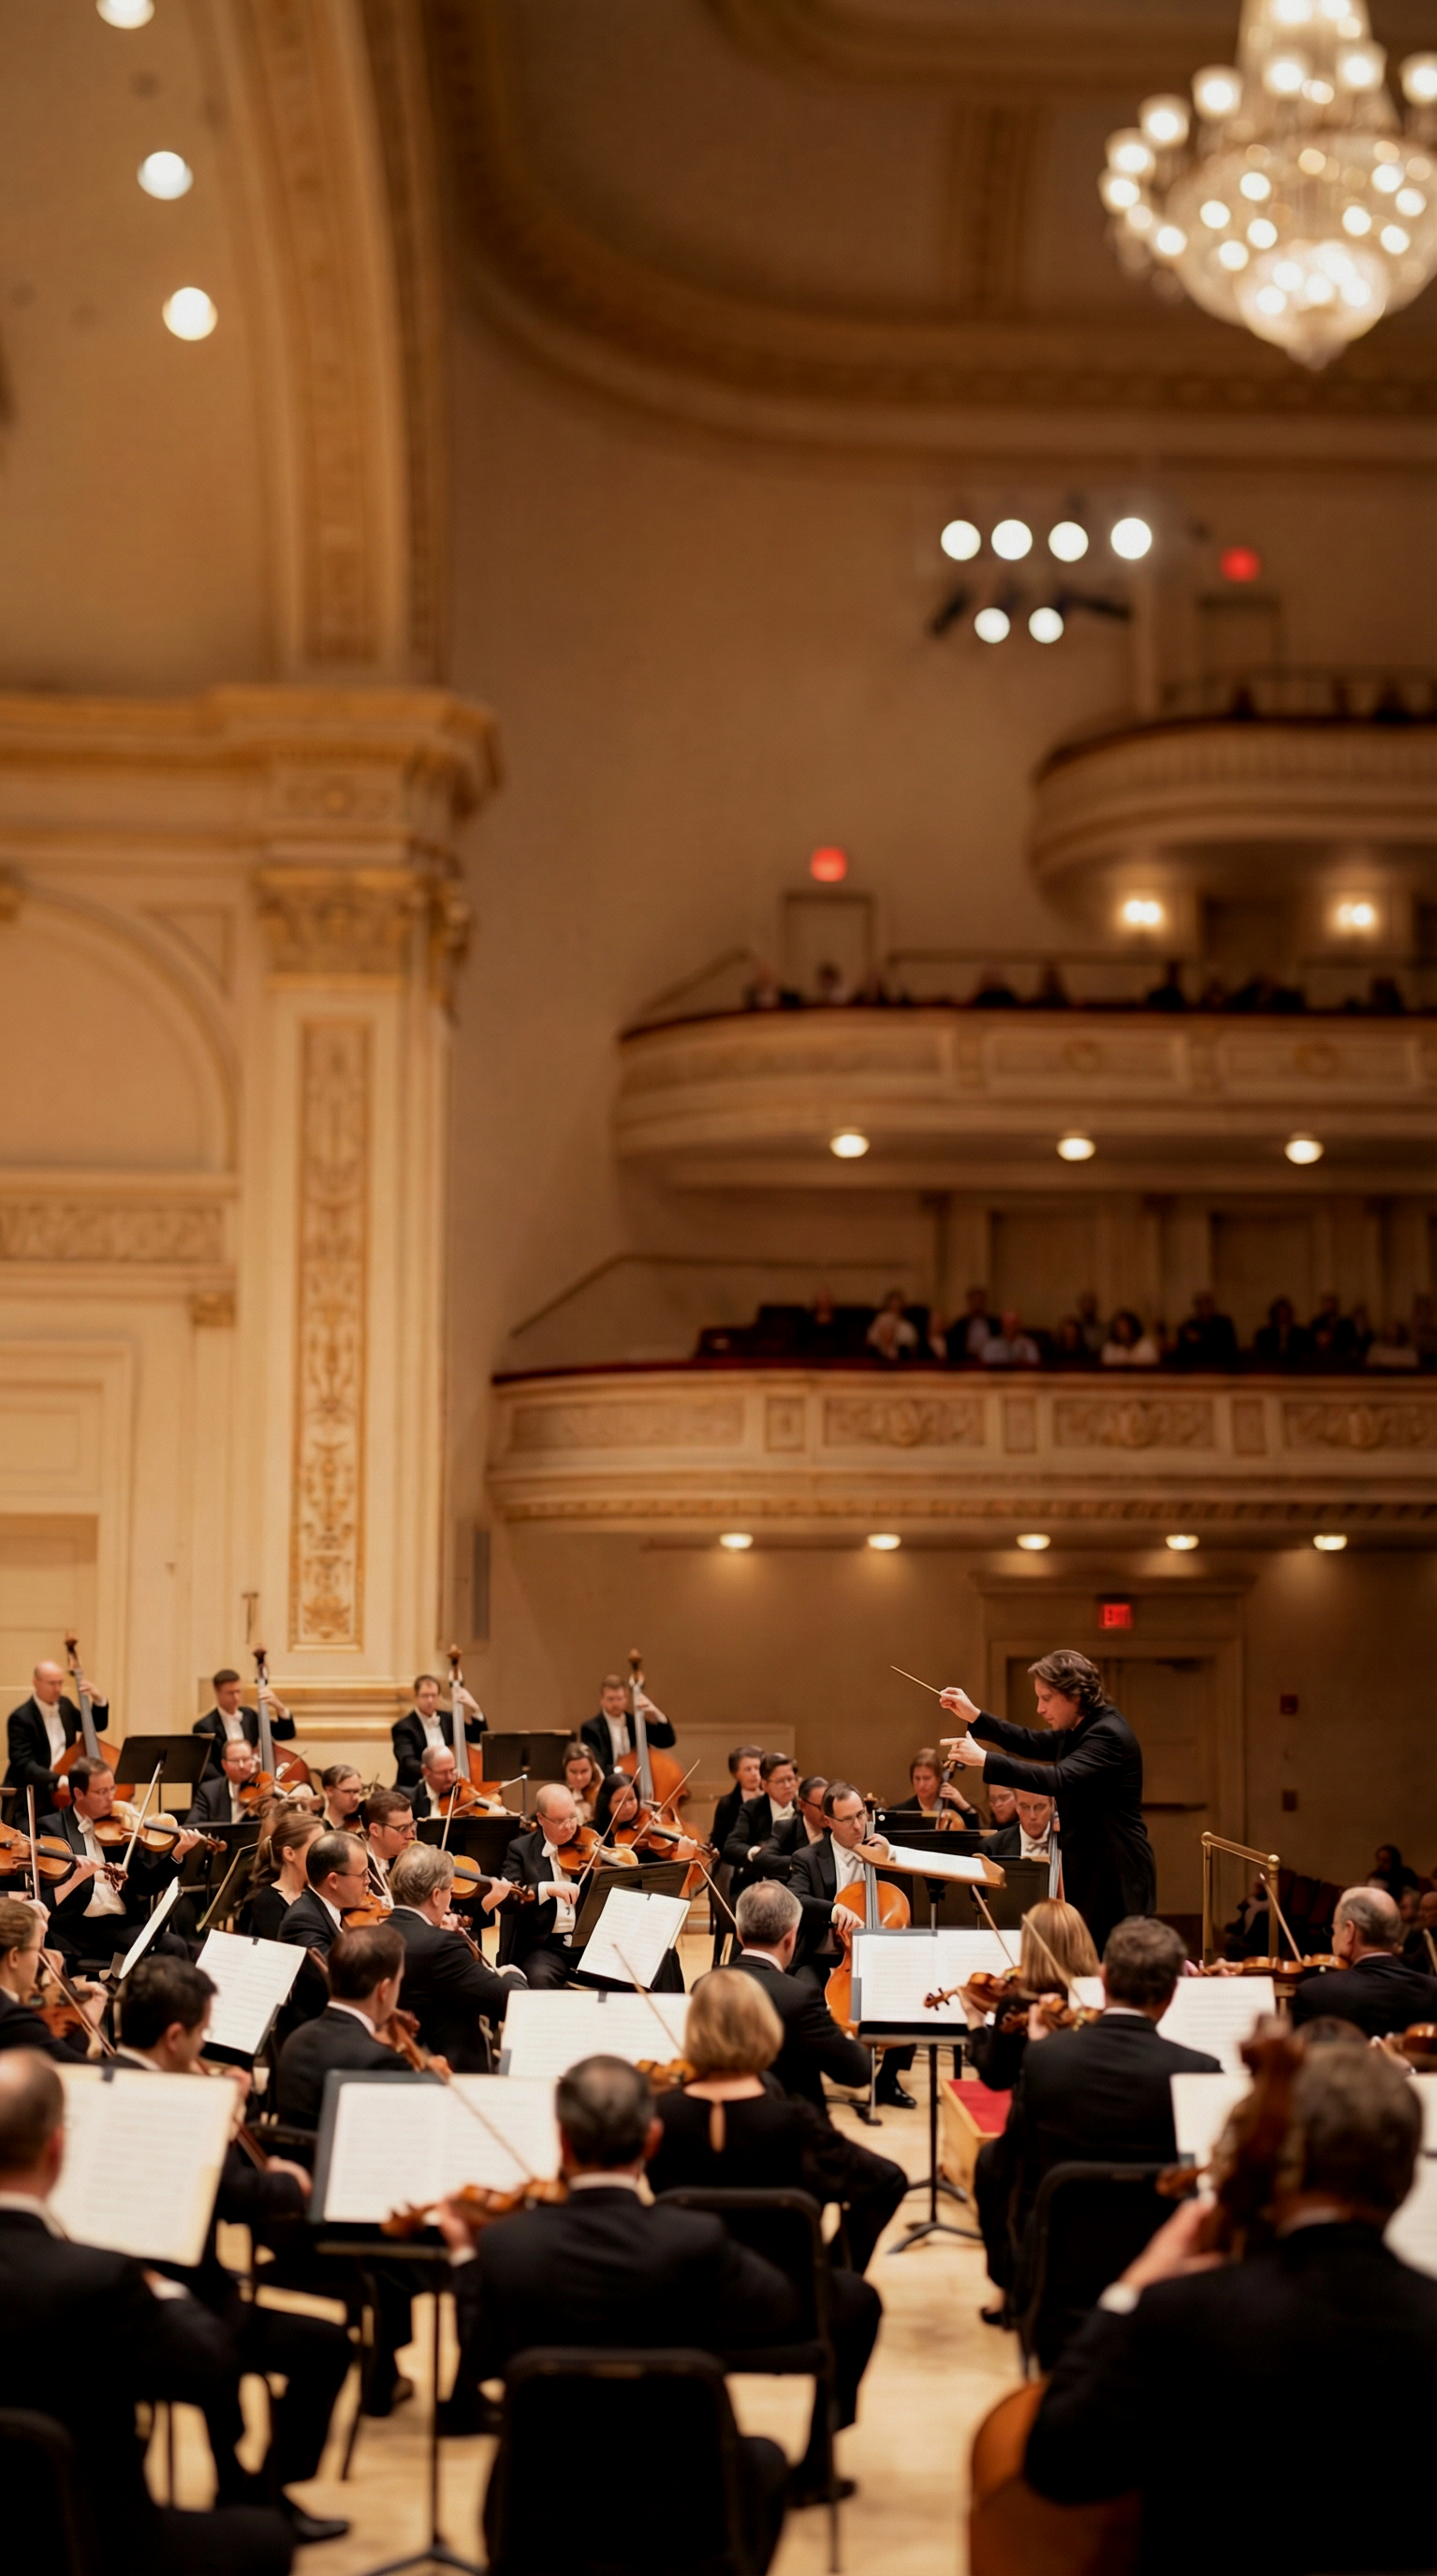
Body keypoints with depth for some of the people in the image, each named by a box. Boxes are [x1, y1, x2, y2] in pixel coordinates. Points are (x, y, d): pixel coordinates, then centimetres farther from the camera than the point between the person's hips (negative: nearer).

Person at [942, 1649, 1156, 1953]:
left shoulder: (1108, 1734, -20)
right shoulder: (1081, 1729, 11)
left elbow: (1058, 1779, -33)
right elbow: (1034, 1744, 25)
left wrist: (984, 1759, -35)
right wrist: (974, 1717, 15)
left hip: (1115, 1879, -10)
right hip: (1091, 1873, 10)